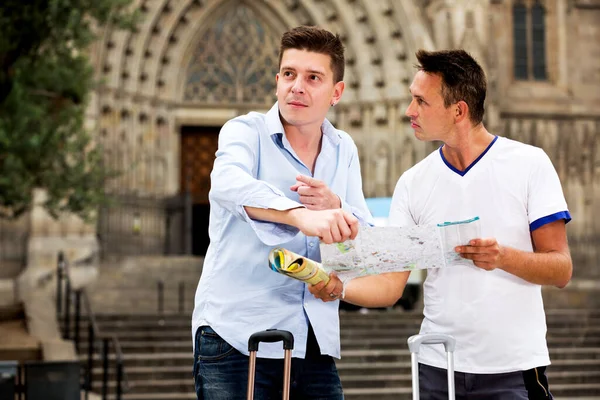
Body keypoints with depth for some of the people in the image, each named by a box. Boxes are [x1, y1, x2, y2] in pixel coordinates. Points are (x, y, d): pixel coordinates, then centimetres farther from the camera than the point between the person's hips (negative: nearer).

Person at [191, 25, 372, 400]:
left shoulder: (345, 150, 13)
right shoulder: (246, 131, -2)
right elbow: (228, 184, -26)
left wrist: (335, 209, -14)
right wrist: (299, 215, -43)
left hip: (315, 342, 4)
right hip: (236, 337, -4)